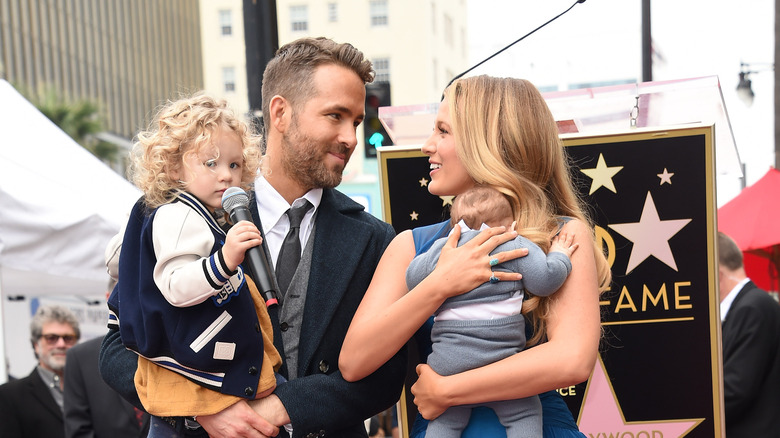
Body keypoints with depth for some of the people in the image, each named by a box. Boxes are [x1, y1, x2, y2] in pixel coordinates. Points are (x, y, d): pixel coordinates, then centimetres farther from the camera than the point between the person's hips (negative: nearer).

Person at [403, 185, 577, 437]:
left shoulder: (441, 249, 12)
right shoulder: (518, 246, 5)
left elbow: (413, 279, 17)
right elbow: (544, 280, -2)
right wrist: (559, 256, 17)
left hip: (448, 359, 3)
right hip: (501, 358, -2)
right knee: (524, 414, 10)